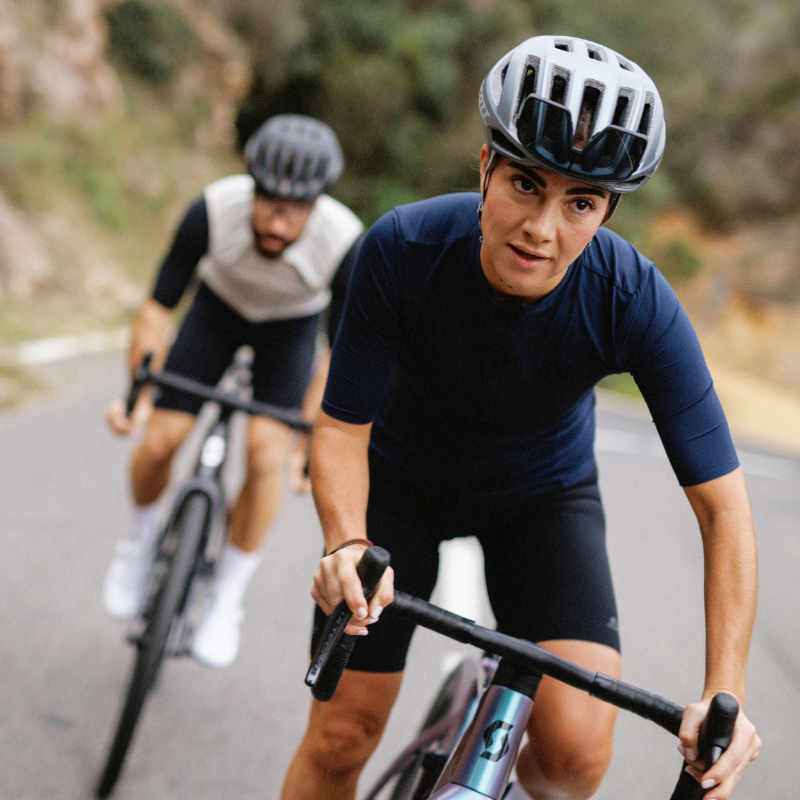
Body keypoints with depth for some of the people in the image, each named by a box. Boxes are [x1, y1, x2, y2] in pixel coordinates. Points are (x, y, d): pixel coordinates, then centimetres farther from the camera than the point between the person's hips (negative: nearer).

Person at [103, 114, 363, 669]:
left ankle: (228, 597, 2)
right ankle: (142, 538, 24)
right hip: (219, 308, 1)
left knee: (267, 456, -18)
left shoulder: (346, 243, -36)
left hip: (291, 327, -1)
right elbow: (159, 308, -25)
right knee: (159, 442, -10)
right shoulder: (214, 210, -35)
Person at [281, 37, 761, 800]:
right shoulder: (402, 249, -31)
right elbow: (342, 427, -21)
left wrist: (725, 694, -32)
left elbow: (723, 505, -25)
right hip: (404, 481, 0)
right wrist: (347, 543, -42)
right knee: (339, 738, 1)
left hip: (542, 494, 0)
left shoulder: (634, 300, -31)